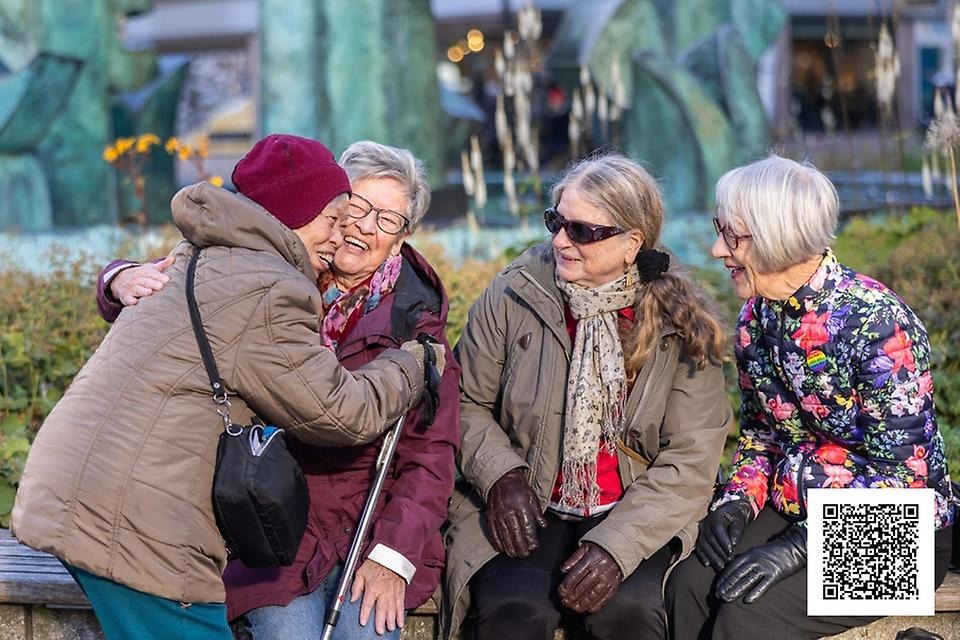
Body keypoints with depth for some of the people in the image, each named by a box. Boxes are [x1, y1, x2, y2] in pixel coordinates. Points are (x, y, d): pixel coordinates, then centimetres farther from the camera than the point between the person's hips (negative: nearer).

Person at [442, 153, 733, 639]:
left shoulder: (681, 322, -4)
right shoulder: (513, 297, -2)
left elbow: (691, 458, -7)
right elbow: (465, 402, 6)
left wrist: (616, 545, -19)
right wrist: (500, 473, -13)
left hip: (636, 513, 0)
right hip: (528, 511, 0)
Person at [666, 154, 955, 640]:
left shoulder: (878, 323, -21)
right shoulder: (757, 315, 2)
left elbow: (901, 472, -21)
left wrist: (802, 547, -27)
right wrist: (738, 500, -5)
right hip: (795, 509, 6)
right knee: (689, 586, -19)